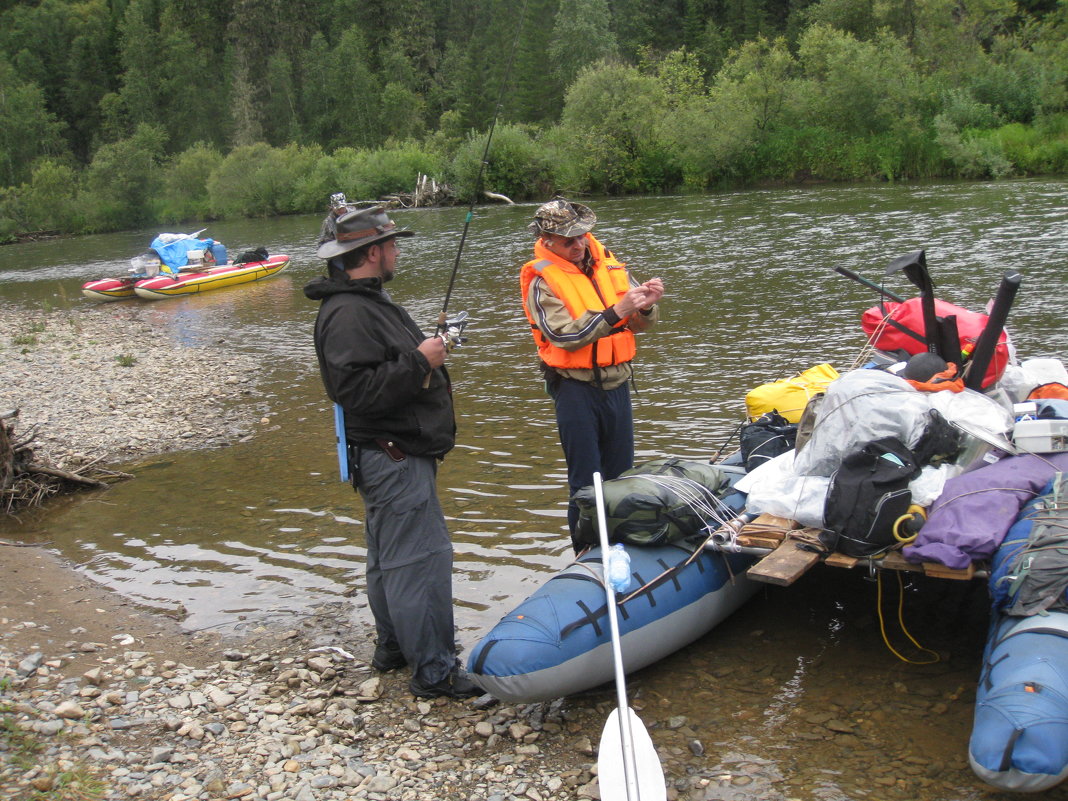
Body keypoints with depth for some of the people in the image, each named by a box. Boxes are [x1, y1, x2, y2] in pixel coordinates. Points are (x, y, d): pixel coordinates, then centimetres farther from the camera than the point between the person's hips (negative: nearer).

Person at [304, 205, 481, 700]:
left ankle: (393, 647, 34)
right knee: (423, 559, -7)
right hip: (392, 459, -12)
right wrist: (419, 362, -24)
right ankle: (434, 672, 2)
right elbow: (357, 390, -29)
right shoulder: (348, 314, -20)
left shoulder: (368, 302, 15)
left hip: (394, 458, 12)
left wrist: (427, 350, 14)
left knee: (390, 556, 20)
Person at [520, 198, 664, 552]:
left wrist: (646, 305, -16)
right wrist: (616, 311, -27)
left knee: (621, 475, 14)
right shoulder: (542, 282, -8)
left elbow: (640, 323, 7)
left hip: (617, 382, 5)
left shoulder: (610, 265, 7)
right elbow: (565, 335, -20)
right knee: (585, 481, 2)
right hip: (576, 387, -5)